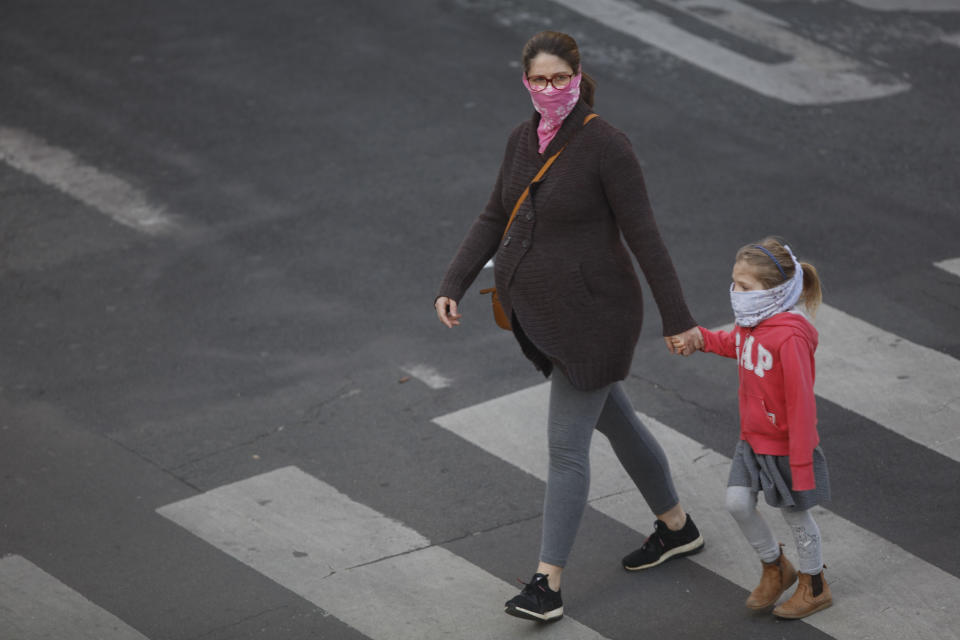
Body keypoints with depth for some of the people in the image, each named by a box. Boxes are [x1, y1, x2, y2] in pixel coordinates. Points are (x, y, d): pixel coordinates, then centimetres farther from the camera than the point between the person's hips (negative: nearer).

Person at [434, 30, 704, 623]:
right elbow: (495, 220, 10)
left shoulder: (606, 145, -19)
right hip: (540, 315, 8)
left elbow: (645, 236, -17)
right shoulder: (524, 139, 3)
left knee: (567, 446, -4)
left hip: (591, 318, -8)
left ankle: (548, 583, 4)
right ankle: (677, 527, 42)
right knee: (614, 420, 23)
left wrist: (678, 319, -14)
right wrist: (453, 287, 0)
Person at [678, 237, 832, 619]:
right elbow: (733, 344, 23)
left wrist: (801, 465, -22)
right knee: (738, 502, 5)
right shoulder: (752, 321, -4)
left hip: (786, 445, -7)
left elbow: (801, 404, -26)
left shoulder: (790, 337, -30)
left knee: (795, 514, 9)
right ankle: (775, 567, 29)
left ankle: (814, 587, 31)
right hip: (753, 439, 8)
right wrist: (700, 338, 2)